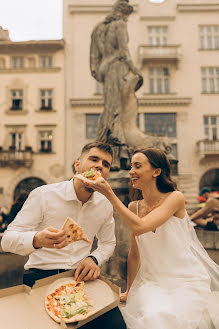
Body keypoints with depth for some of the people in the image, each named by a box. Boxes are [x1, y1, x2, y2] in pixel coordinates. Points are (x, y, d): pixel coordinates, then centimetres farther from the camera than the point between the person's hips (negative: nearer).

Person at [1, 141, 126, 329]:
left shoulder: (105, 205, 4)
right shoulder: (43, 195, -8)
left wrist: (94, 259, -4)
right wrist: (37, 240, -32)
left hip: (81, 278, 3)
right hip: (41, 277, -3)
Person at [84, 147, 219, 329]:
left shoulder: (175, 198, -14)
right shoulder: (134, 207, 1)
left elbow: (139, 227, -28)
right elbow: (134, 253, 9)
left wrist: (110, 195, -25)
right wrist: (129, 290, 14)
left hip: (186, 280, -2)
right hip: (151, 282, 3)